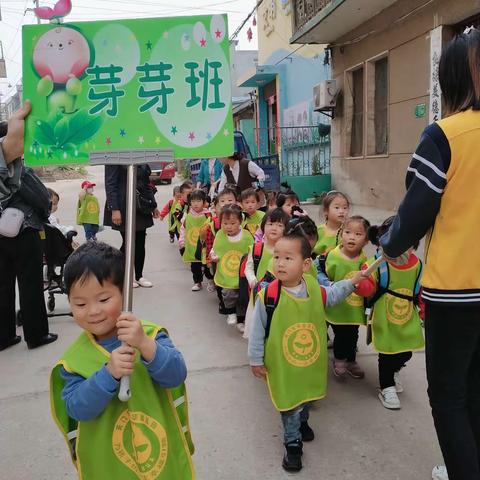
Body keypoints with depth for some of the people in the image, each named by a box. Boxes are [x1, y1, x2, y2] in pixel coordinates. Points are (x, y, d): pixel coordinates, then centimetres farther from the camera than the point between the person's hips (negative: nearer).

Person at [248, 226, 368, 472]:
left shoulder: (314, 288, -12)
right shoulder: (268, 295, -24)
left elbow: (330, 296, 14)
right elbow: (258, 330, -14)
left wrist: (351, 282, 6)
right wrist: (256, 359, -8)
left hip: (312, 359, 5)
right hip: (282, 364, -5)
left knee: (308, 394, 25)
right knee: (290, 402, 5)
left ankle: (302, 422, 54)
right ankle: (293, 443, 27)